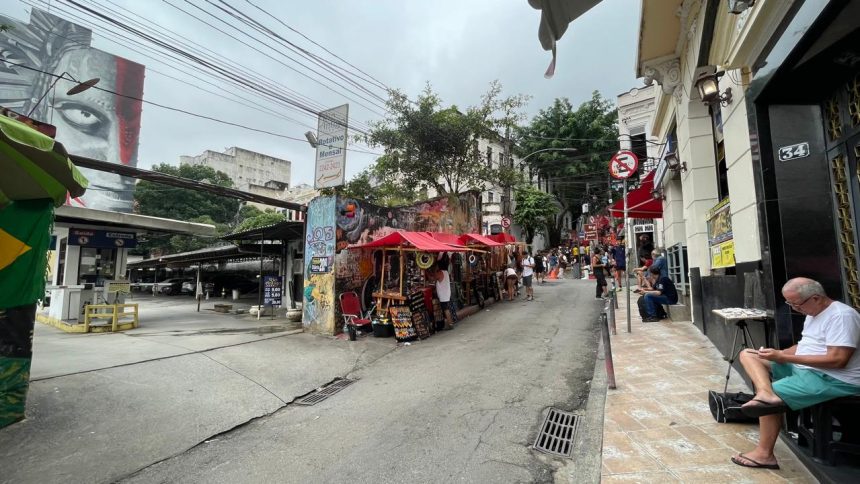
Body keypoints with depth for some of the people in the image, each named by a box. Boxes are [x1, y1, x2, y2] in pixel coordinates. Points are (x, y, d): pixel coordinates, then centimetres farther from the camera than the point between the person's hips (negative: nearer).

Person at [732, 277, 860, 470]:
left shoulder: (841, 316, -18)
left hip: (834, 379, -9)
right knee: (748, 354, -2)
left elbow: (838, 360, -25)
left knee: (775, 392, -18)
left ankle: (764, 454, -8)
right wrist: (777, 353, -3)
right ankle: (766, 394, -28)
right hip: (803, 368, 10)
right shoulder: (814, 313, 12)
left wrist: (784, 357, -24)